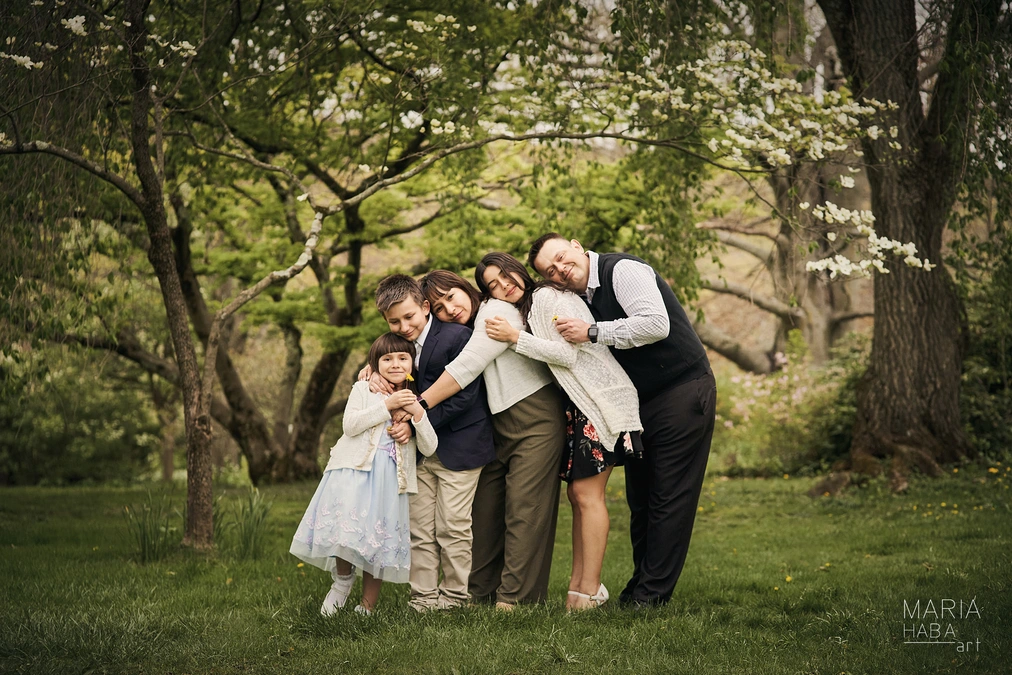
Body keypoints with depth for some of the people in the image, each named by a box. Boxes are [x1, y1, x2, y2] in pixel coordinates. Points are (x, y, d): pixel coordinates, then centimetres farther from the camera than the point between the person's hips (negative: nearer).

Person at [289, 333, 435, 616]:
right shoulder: (363, 389, 9)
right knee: (347, 527, -22)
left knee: (379, 541, -1)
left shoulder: (415, 402, 16)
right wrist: (387, 405, -10)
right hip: (354, 470, -2)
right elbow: (350, 425, -8)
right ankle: (343, 577, 6)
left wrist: (417, 414, -7)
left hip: (390, 479, 2)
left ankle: (367, 608, 9)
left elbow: (429, 448, 7)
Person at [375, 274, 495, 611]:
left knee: (452, 528, -3)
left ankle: (454, 597, 8)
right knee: (419, 530, 5)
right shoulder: (399, 341, 5)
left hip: (458, 447, -6)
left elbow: (464, 397, -18)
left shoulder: (457, 336, -16)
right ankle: (423, 599, 11)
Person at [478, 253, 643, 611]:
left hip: (601, 400, -10)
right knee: (577, 494, 8)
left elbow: (568, 354, -18)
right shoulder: (524, 311, 16)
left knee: (586, 493, -10)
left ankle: (590, 589, -8)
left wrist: (516, 338, -18)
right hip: (578, 406, 10)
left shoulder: (549, 298, -12)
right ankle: (578, 582, 11)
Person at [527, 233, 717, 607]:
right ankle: (642, 581, 23)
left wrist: (593, 332, -25)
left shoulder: (623, 270, -16)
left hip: (683, 392, -9)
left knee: (669, 496, -5)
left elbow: (657, 324, -28)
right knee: (640, 497, 13)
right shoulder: (581, 297, 10)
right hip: (640, 402, 9)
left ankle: (653, 591, -1)